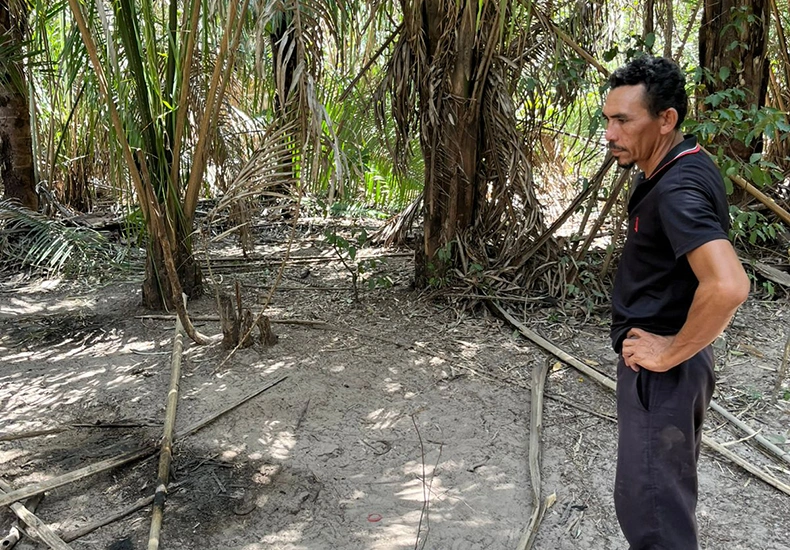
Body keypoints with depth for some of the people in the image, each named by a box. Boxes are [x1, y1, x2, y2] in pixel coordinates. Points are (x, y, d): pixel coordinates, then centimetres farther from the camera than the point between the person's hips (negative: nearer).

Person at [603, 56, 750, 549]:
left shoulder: (677, 190, -25)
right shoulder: (684, 167, 6)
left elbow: (728, 286, -40)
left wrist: (672, 352, -25)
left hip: (660, 371, -10)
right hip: (661, 362, 10)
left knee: (648, 505, -1)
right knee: (670, 488, 24)